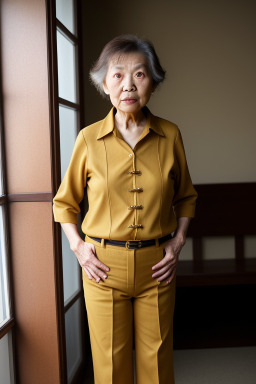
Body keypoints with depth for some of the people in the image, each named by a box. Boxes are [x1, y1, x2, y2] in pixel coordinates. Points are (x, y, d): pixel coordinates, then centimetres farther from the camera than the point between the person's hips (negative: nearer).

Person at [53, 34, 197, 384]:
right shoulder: (89, 139, -3)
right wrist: (78, 246, -2)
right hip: (103, 264, 0)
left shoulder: (170, 135, -1)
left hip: (156, 265, 1)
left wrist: (178, 241, 2)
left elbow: (186, 196, 14)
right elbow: (65, 202, 10)